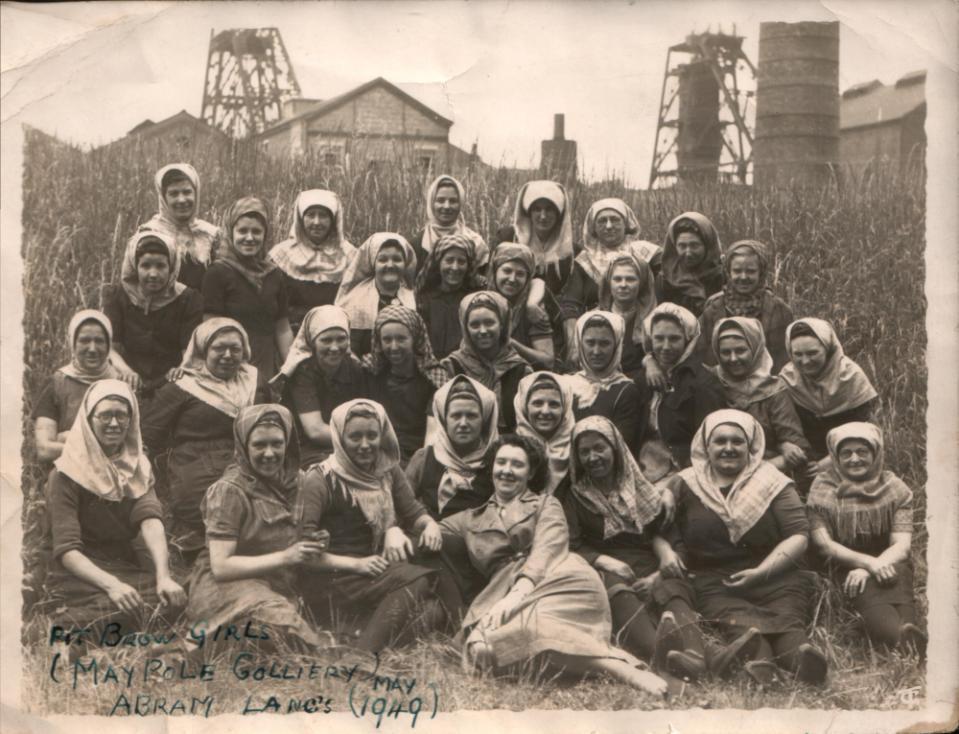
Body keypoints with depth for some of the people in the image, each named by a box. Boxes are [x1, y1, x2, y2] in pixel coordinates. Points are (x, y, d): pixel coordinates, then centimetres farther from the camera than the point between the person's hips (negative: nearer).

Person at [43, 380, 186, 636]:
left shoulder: (138, 468, 8)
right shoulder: (68, 474, -7)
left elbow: (151, 520, -11)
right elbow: (67, 550, -15)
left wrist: (164, 576, -29)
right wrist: (111, 585, -33)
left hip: (130, 569, 4)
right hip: (81, 575, -4)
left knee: (173, 599, -25)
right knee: (119, 611, -32)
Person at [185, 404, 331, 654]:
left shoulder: (292, 482, 11)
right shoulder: (229, 490, -7)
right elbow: (220, 566, -14)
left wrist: (313, 545, -1)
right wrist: (285, 557, -20)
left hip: (280, 589, 6)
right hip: (227, 586, -6)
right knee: (285, 626, -36)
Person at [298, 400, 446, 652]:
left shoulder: (387, 470, 13)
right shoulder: (321, 480, -7)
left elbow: (413, 512, 13)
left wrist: (430, 525, -11)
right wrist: (356, 564, -23)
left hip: (375, 572, 6)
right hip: (330, 581, -6)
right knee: (416, 581, -30)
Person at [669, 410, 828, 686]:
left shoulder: (772, 481, 12)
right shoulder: (685, 485, 15)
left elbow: (799, 535, 3)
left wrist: (761, 572, -9)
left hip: (775, 578, 1)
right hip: (714, 583, -1)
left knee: (787, 618, -31)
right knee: (737, 619, -34)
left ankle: (800, 654, -61)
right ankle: (759, 657, -63)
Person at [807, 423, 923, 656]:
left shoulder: (895, 488, 8)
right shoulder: (823, 489, 6)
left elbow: (902, 545, -3)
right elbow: (823, 543, -4)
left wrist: (868, 570, -21)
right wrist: (869, 562, -20)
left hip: (889, 563, 1)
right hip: (847, 566, -1)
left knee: (897, 577, -36)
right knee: (870, 596, -35)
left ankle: (908, 633, -58)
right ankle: (904, 640, -59)